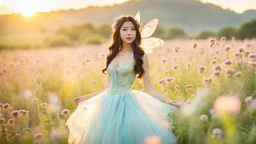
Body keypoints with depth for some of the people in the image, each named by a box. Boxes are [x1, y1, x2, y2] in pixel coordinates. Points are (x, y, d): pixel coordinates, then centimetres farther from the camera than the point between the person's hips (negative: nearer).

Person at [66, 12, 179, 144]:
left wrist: (167, 101, -13)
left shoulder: (140, 55, -1)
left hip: (126, 104, -4)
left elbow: (148, 87, 0)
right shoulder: (113, 55, 11)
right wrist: (86, 97, 21)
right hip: (108, 104, 5)